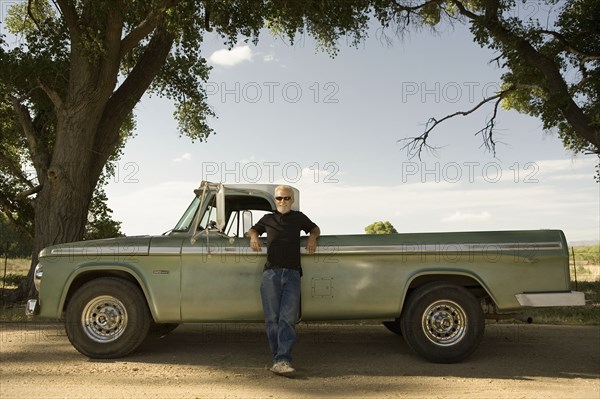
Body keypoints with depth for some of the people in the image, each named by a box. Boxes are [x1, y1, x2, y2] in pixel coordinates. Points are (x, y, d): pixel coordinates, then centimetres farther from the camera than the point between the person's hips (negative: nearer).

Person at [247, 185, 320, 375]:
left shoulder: (299, 217, 20)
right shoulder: (268, 219, 22)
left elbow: (315, 228, 30)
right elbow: (252, 229, 33)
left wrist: (312, 237, 7)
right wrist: (253, 236, 8)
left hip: (292, 274, -1)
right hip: (271, 273, 1)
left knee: (288, 318, -12)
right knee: (272, 319, -5)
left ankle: (282, 361, -16)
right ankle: (280, 358, 1)